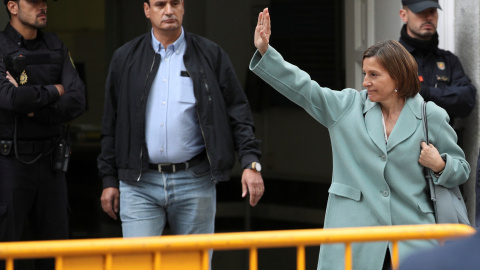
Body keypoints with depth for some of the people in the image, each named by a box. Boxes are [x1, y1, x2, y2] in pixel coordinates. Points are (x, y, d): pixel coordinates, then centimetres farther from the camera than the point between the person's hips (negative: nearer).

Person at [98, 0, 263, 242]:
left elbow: (238, 113, 3)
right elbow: (111, 124, 12)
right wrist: (109, 179, 9)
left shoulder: (210, 56, 5)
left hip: (194, 184, 0)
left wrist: (251, 163, -9)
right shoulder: (125, 58, 8)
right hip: (140, 185, 0)